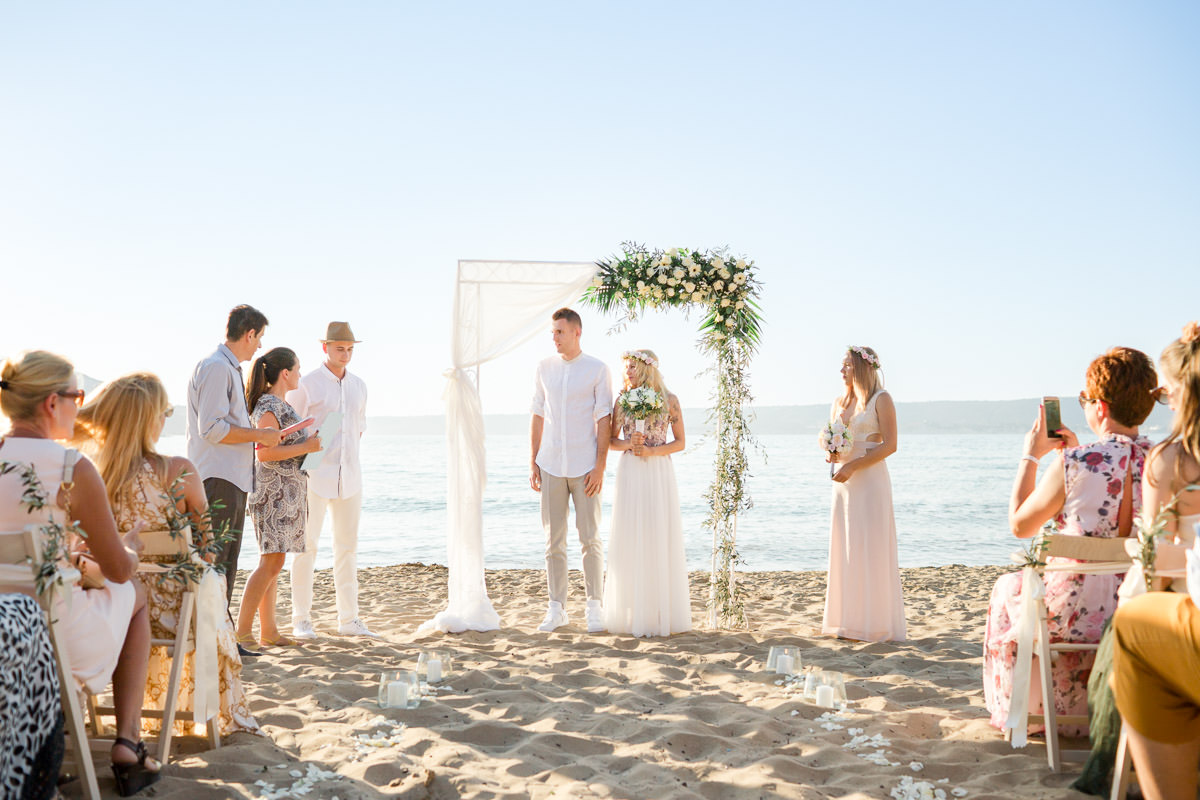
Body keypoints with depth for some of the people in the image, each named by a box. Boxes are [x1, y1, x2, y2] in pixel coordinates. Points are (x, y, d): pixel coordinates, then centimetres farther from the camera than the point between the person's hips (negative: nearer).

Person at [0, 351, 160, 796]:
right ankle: (127, 742, 22)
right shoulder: (73, 470, -17)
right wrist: (132, 545, 13)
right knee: (134, 594, 26)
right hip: (58, 638, -6)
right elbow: (120, 570, -8)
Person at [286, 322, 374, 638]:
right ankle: (301, 620, 5)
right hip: (314, 477, -5)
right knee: (307, 545, -3)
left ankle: (349, 619, 13)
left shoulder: (358, 386, 12)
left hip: (349, 478, 5)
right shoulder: (307, 384, -4)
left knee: (347, 546, 7)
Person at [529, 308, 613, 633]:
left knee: (591, 539, 1)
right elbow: (537, 416, 11)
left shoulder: (598, 370, -1)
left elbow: (604, 421, -3)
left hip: (585, 468, -3)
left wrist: (600, 467, -9)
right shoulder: (544, 368, 9)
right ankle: (556, 608, 13)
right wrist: (533, 462, 6)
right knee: (554, 540, 5)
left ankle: (595, 606, 12)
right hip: (551, 466, 3)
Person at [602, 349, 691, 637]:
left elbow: (680, 442, 3)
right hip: (629, 473, 2)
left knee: (660, 539, -1)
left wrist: (653, 451, -12)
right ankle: (632, 613, 9)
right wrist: (629, 444, -10)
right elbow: (612, 441, 11)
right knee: (630, 541, 0)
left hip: (659, 472, -1)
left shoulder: (669, 400, 0)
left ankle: (662, 613, 8)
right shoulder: (622, 401, 6)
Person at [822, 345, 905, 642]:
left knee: (871, 549, -5)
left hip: (870, 480, -6)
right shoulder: (839, 403, 15)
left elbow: (890, 445, -13)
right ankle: (847, 621, 12)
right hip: (843, 481, 7)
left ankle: (876, 623, 2)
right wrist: (831, 455, -3)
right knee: (844, 549, 6)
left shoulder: (881, 400, -5)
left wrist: (853, 466, -18)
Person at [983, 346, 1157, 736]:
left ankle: (1024, 709, 42)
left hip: (1076, 614, -5)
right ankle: (1079, 710, 50)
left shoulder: (1074, 464, -21)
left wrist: (1031, 456, 2)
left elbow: (1020, 525, -6)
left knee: (1007, 588, 28)